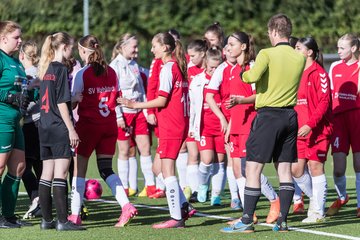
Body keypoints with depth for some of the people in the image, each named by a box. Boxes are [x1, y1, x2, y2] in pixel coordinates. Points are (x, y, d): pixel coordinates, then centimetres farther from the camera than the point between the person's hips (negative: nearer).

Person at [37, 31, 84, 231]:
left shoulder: (45, 70, 12)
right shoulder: (62, 69, -10)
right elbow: (62, 103, -14)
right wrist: (71, 129, -13)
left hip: (44, 128, 8)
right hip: (59, 128, -8)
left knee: (46, 174, 8)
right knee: (60, 173, -8)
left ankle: (46, 220, 11)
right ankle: (62, 221, -9)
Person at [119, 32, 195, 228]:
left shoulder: (167, 68, -12)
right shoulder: (178, 67, 13)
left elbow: (162, 100, -16)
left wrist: (135, 105, -12)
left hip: (170, 126, -9)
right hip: (180, 123, 9)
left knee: (167, 170, -7)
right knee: (165, 169, 16)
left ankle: (176, 217, -8)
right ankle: (184, 207, 15)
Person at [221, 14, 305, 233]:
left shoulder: (267, 54, -10)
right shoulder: (300, 58, 7)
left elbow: (254, 76, -25)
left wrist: (243, 74, -2)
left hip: (268, 115, -6)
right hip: (290, 116, 6)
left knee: (253, 168, -3)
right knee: (285, 169, 8)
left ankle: (247, 221, -6)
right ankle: (283, 220, 7)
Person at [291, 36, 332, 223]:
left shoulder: (319, 73, -8)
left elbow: (324, 102, -14)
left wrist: (310, 124, -22)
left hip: (317, 130, -7)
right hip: (299, 130, 7)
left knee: (315, 166, -3)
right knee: (296, 169, 2)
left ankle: (318, 211, 4)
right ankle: (315, 199, 22)